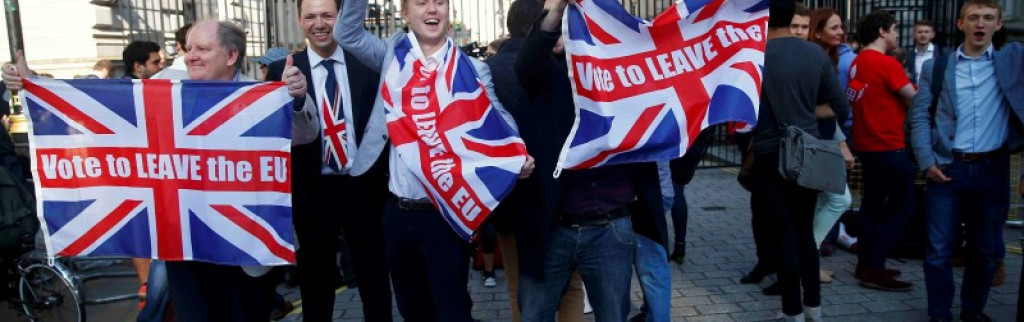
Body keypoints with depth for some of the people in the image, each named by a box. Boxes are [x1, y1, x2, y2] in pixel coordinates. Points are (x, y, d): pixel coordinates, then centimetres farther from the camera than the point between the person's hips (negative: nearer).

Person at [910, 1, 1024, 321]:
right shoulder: (935, 67, 5)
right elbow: (920, 117, 1)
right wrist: (927, 161, -8)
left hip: (993, 169, 1)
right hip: (947, 168, -1)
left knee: (987, 248, 12)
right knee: (939, 249, 1)